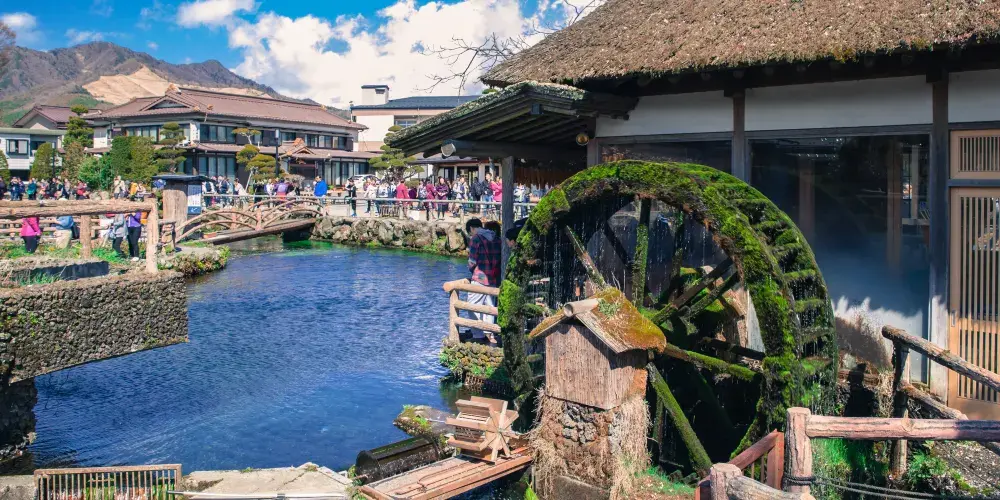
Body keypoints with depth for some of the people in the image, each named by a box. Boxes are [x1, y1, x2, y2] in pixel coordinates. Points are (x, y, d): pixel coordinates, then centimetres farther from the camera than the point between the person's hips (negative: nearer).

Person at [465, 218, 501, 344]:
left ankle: (478, 336, 5)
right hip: (494, 279, 6)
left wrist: (471, 270, 9)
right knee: (489, 305, 17)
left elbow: (472, 261, -11)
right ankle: (489, 334, 21)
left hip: (480, 278, -6)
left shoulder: (475, 239, -10)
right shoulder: (497, 238, 8)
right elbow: (500, 259, 10)